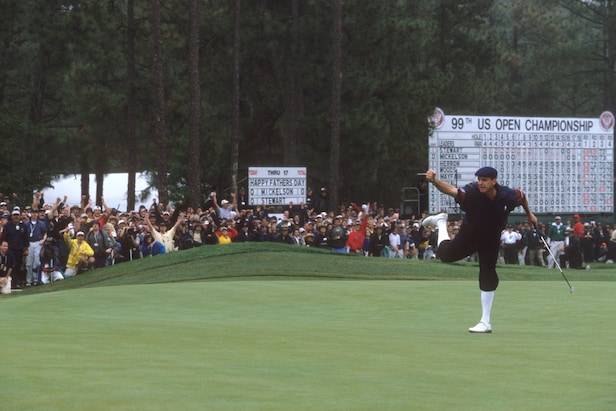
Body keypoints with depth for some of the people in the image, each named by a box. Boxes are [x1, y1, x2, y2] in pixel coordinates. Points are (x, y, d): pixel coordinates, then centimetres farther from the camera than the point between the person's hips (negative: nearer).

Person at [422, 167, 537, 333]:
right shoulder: (472, 192, -34)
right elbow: (451, 190, -49)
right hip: (470, 233, -1)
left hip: (491, 239, 1)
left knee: (488, 276, -2)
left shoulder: (508, 195, -26)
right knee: (446, 255, 12)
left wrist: (530, 215, 12)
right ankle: (441, 222, 42)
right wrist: (434, 181, -69)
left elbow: (522, 195, -2)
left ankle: (485, 322, 6)